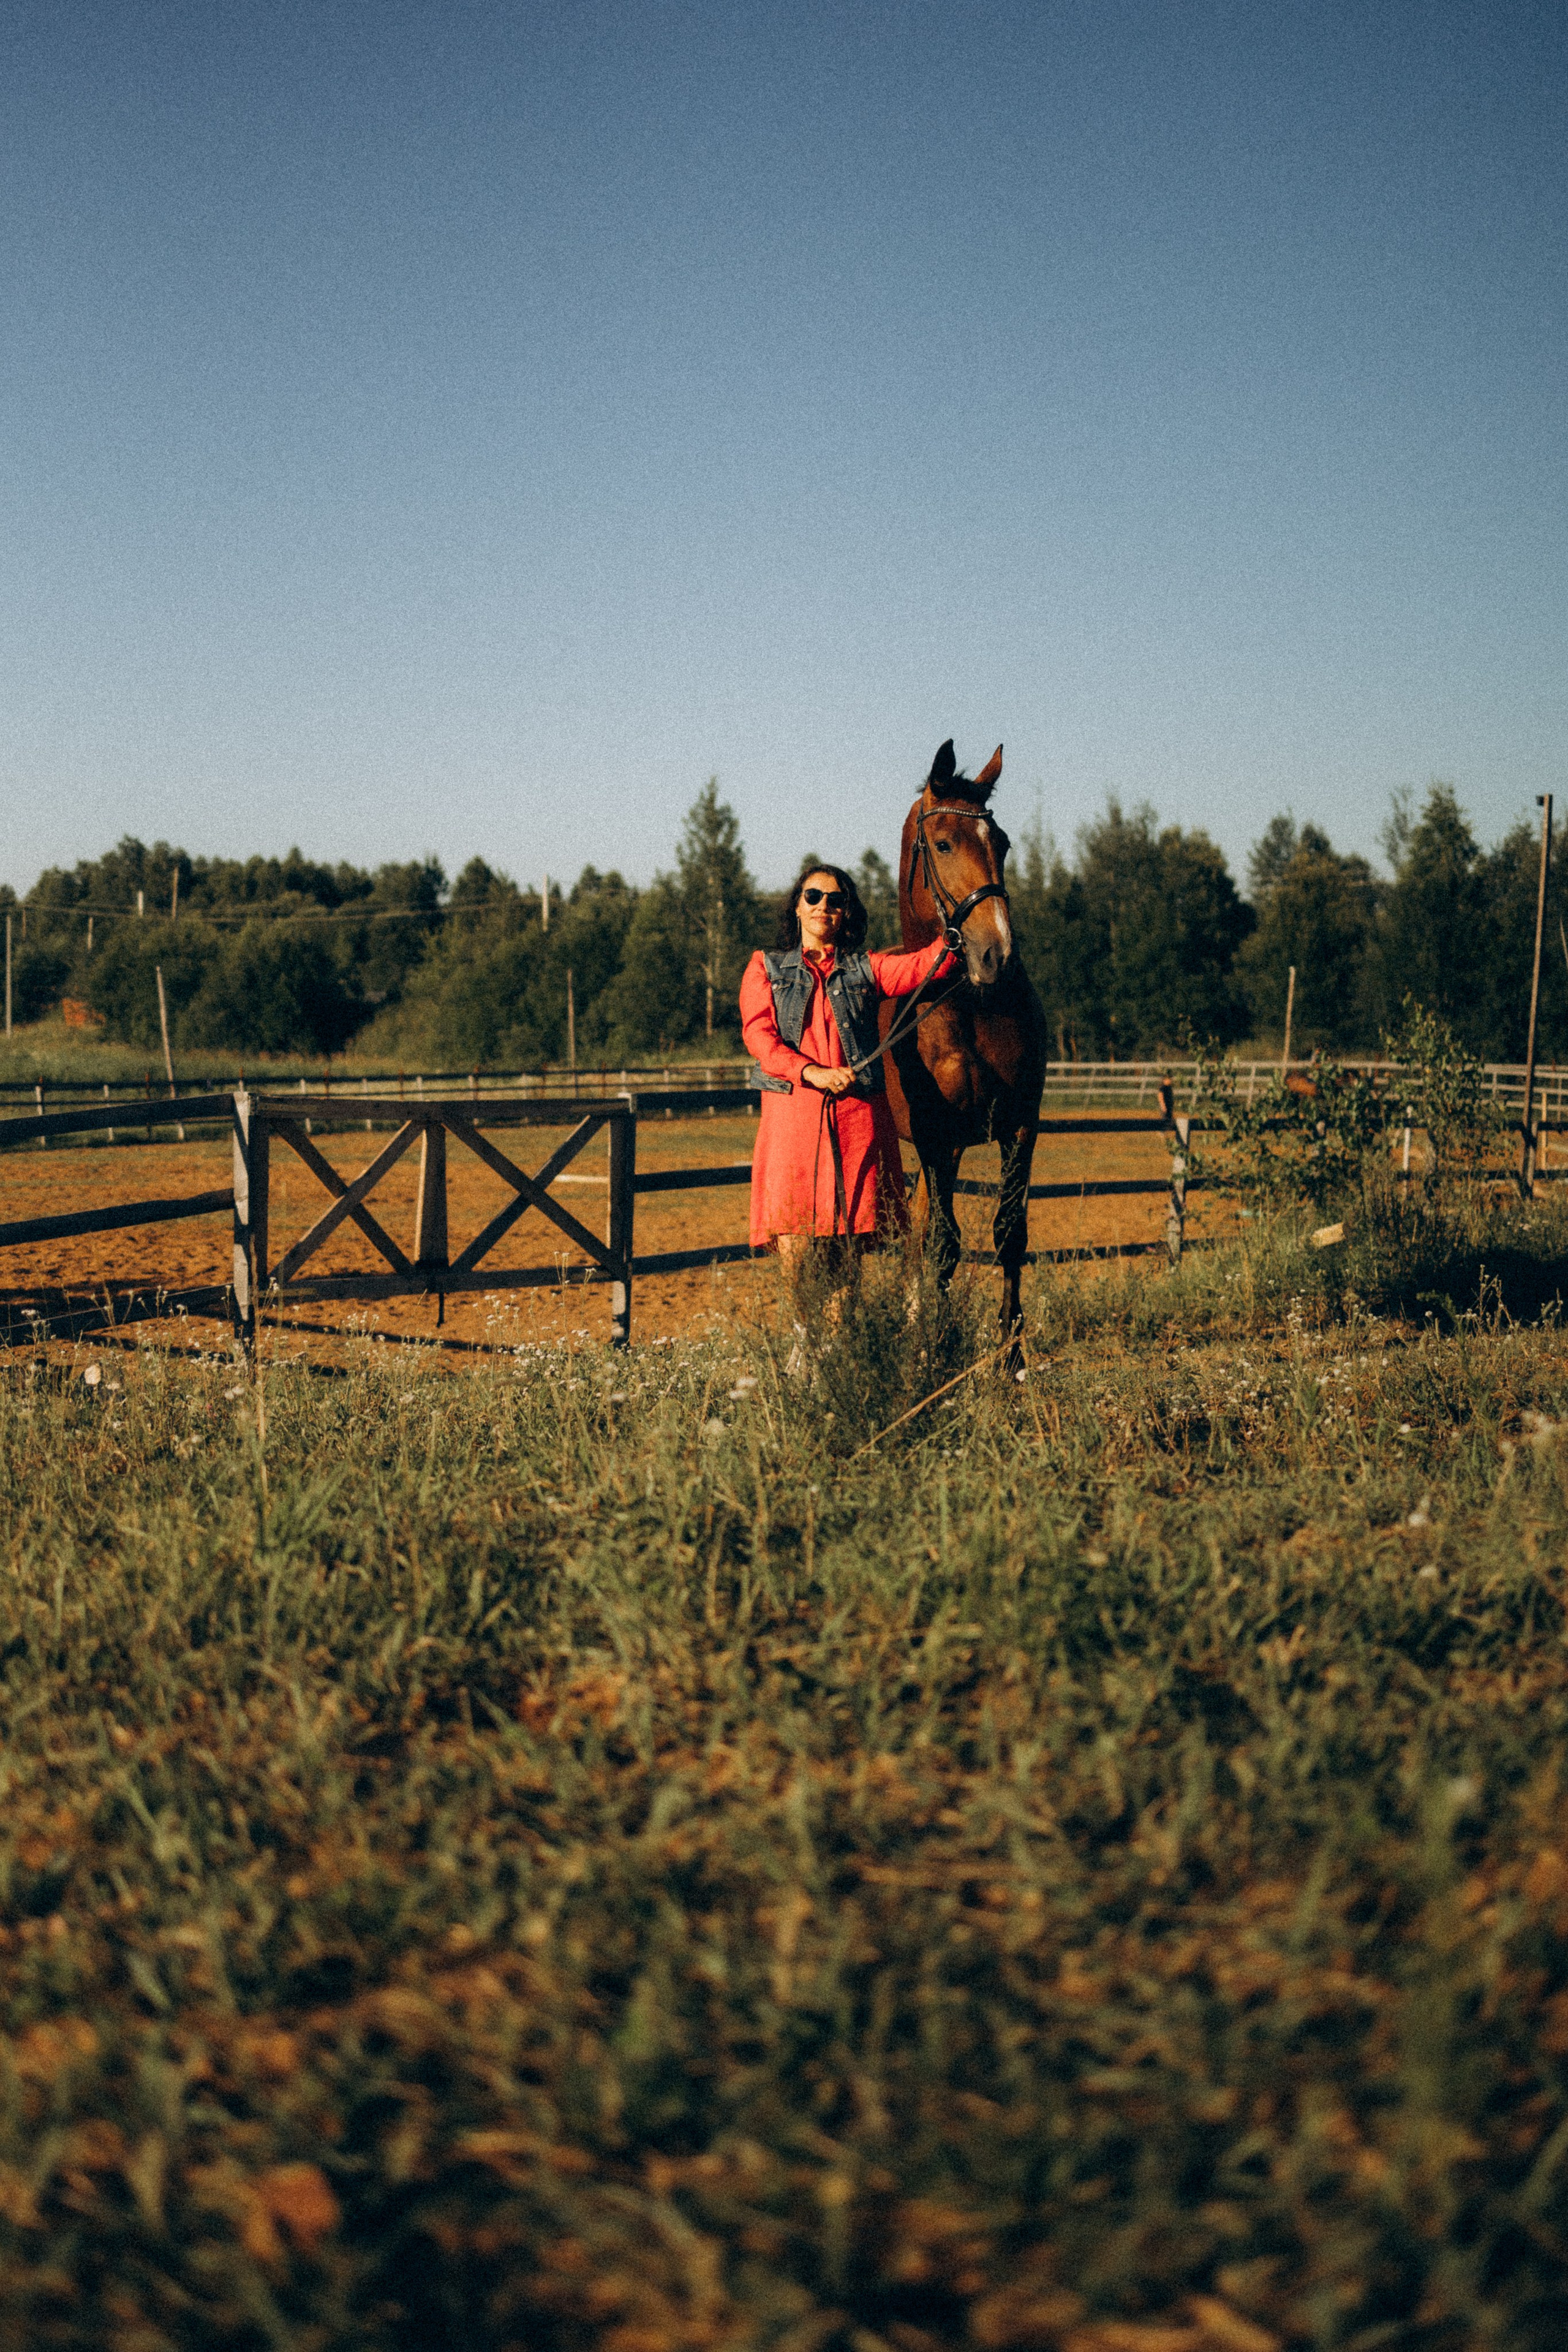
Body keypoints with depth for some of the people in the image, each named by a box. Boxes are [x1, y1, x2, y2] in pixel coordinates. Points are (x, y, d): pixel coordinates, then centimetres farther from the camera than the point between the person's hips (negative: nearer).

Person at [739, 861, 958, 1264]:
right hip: (792, 1113, -1)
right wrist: (811, 1071, -16)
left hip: (858, 1114, 1)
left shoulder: (866, 968, 17)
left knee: (848, 1260, 0)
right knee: (794, 1251, -10)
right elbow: (758, 1035, 0)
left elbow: (925, 966, 0)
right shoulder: (766, 967, 15)